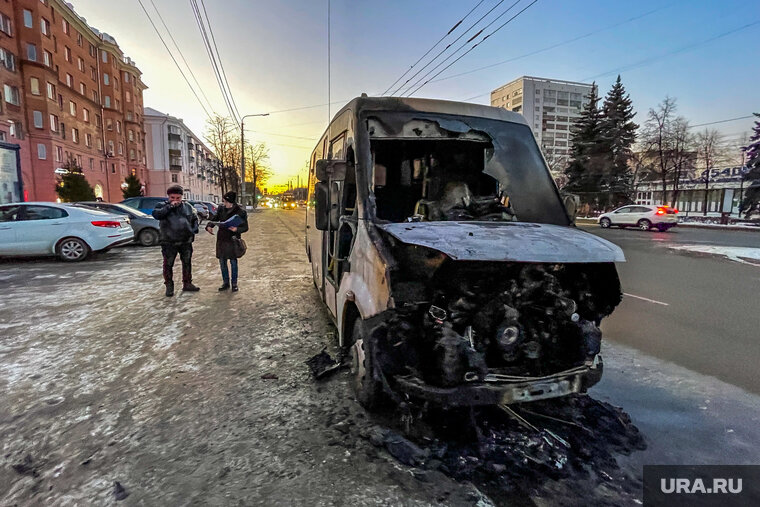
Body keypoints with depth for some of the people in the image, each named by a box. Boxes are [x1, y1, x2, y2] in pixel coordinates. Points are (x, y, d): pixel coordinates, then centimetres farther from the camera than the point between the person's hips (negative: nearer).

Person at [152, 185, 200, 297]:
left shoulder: (187, 206, 8)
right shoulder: (163, 206, -1)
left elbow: (195, 218, 19)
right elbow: (156, 214, -20)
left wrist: (194, 228, 3)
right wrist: (170, 206, -22)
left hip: (186, 242, 3)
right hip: (168, 242, -3)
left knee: (187, 262, 11)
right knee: (168, 264, 1)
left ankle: (187, 284, 24)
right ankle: (169, 286, 15)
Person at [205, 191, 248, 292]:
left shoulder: (241, 212, -9)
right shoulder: (221, 209, 2)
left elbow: (245, 227, -6)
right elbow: (214, 218, 5)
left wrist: (237, 229, -25)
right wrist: (209, 226, -15)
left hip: (233, 240, -4)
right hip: (221, 239, 4)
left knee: (233, 262, 5)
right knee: (222, 262, 11)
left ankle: (234, 283, 18)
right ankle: (225, 282, 25)